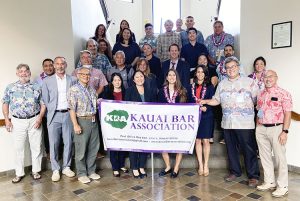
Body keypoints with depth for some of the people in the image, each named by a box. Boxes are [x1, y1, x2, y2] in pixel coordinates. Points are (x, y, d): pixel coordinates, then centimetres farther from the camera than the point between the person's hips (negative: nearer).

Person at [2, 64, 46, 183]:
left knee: (36, 147, 6)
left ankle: (36, 171, 22)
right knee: (18, 148, 6)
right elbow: (5, 104, 8)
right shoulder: (10, 87, 6)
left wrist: (40, 117, -8)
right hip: (18, 122, 0)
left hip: (34, 121, 0)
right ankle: (19, 173, 21)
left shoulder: (37, 87, 4)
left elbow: (43, 104, 4)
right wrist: (7, 120, 1)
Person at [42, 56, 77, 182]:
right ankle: (55, 170, 14)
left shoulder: (72, 80, 6)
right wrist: (51, 112, 2)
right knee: (54, 143, 2)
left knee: (68, 142, 6)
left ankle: (66, 167, 20)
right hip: (54, 115, -1)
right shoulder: (47, 81, 4)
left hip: (68, 114, 1)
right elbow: (45, 100, 5)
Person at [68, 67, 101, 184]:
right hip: (82, 121, -6)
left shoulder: (92, 90, 13)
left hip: (93, 121, 6)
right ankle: (81, 174, 18)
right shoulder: (74, 90, -7)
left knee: (93, 148, 12)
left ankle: (91, 171, 27)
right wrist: (75, 125, -18)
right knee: (81, 150, 3)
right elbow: (72, 109, -13)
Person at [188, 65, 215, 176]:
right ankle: (200, 165, 15)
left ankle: (206, 165, 12)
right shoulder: (192, 87, 10)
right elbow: (189, 101, 11)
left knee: (205, 140, 0)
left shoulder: (210, 87, 2)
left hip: (206, 116, -2)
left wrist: (206, 108, -22)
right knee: (197, 140, 5)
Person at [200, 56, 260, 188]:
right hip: (227, 123, 4)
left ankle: (253, 176, 15)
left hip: (245, 124, -4)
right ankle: (235, 171, 30)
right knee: (231, 149, 14)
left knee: (248, 150, 1)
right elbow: (216, 100, 16)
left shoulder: (249, 82, 0)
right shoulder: (222, 84, 14)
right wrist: (206, 101, 1)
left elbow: (258, 100, -2)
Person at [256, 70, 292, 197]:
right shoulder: (260, 94, 11)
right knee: (265, 157, 13)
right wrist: (257, 127, 11)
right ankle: (269, 182, 28)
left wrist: (285, 131, -15)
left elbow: (287, 114, -10)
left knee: (280, 158, 3)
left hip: (276, 129, -6)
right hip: (261, 129, 6)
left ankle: (283, 186, 16)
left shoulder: (283, 94, -7)